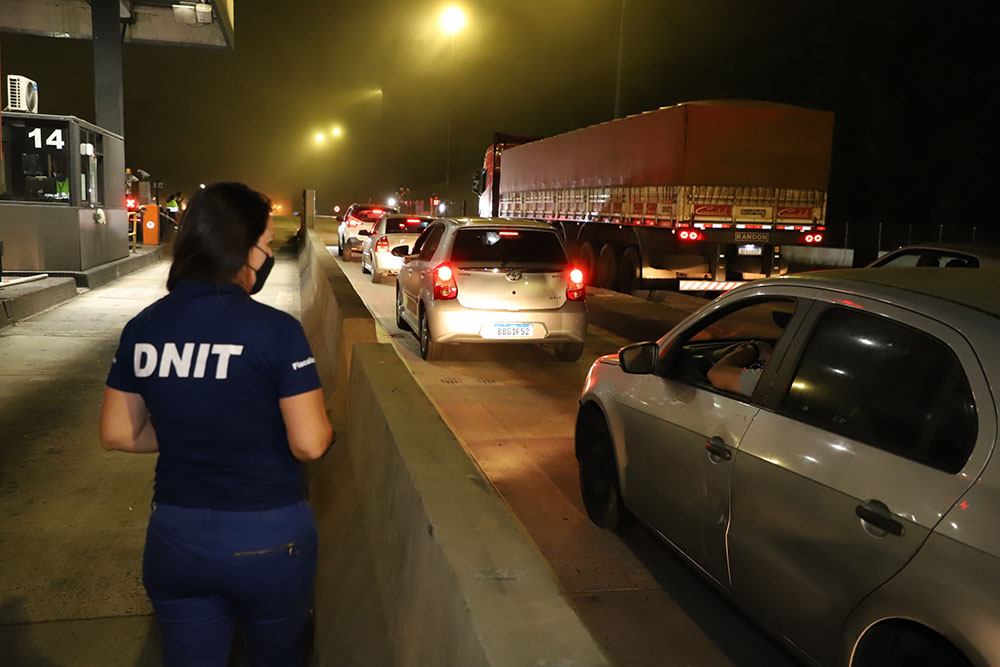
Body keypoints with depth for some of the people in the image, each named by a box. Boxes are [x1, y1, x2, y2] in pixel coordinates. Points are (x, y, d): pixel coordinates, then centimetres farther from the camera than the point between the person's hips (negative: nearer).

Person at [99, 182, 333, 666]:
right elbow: (310, 444, -17)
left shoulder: (142, 329, -4)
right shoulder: (276, 330, -19)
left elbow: (117, 435, 3)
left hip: (174, 535, 4)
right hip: (269, 536, -3)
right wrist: (325, 427, 4)